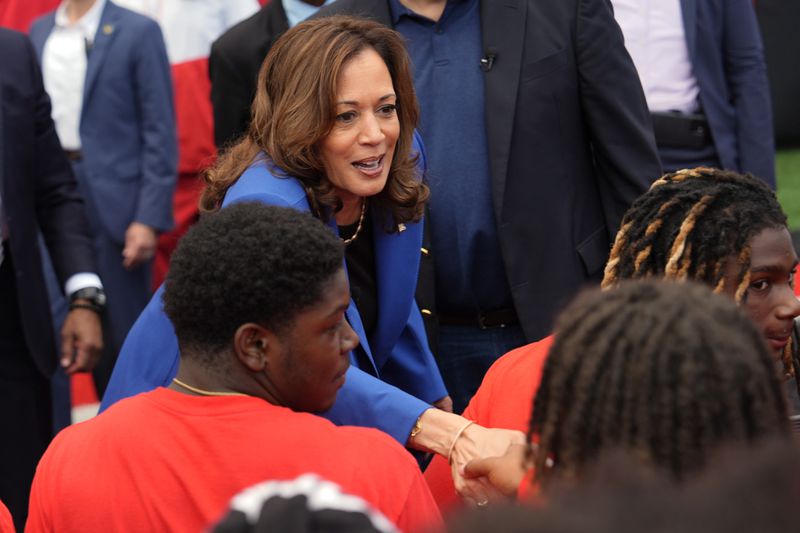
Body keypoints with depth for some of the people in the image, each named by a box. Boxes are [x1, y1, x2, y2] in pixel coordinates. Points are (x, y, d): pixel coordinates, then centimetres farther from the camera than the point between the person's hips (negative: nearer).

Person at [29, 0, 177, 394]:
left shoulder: (137, 33, -3)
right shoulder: (39, 32, 12)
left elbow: (160, 135, -6)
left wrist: (150, 218, -12)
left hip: (115, 205, -4)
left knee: (122, 334, 0)